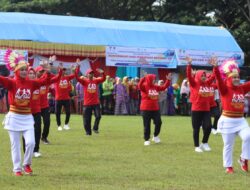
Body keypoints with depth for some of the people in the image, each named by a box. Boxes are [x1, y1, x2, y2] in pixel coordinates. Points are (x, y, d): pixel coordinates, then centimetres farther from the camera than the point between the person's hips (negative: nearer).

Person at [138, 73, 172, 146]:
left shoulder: (155, 87, 9)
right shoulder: (144, 86, -10)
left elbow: (164, 87, 14)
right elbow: (139, 86, -31)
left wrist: (168, 80, 3)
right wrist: (143, 79, -45)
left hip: (155, 109, 6)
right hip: (146, 109, -6)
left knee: (158, 122, 4)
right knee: (147, 125, 1)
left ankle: (155, 136, 25)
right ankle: (146, 140, 10)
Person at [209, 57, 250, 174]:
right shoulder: (225, 89, -9)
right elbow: (219, 79, -24)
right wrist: (215, 67, -42)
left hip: (240, 120, 4)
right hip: (227, 121, -4)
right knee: (228, 145, 5)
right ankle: (228, 166, 19)